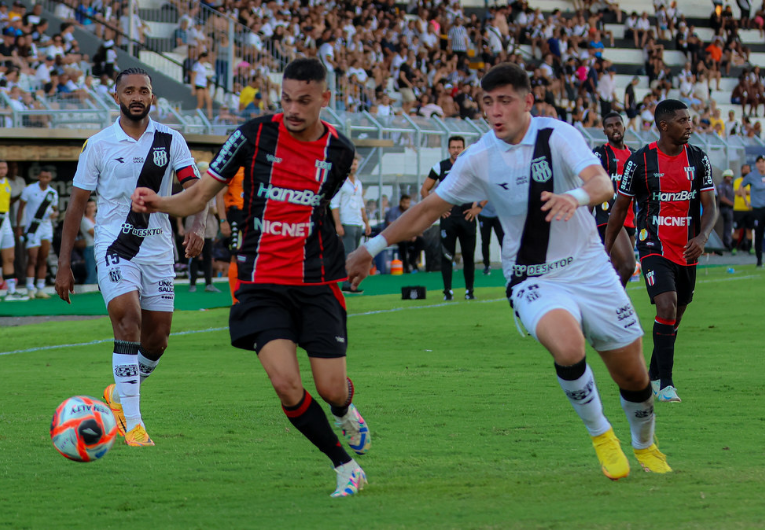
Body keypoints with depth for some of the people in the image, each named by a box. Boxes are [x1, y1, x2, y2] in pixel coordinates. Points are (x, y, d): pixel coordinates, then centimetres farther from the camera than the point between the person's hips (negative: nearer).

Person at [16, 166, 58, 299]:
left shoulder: (53, 193, 7)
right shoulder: (29, 189, -4)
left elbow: (55, 209, 19)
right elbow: (21, 208, 0)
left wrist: (55, 213, -7)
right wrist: (18, 227, -4)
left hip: (47, 229, 4)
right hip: (32, 228, -4)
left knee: (43, 260, 5)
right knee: (32, 259, -11)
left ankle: (40, 289, 10)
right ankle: (30, 289, -10)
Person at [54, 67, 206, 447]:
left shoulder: (171, 141, 3)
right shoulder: (99, 145, 0)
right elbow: (76, 204, 4)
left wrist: (197, 226, -26)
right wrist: (64, 264, 1)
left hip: (158, 248, 3)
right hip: (114, 246, -3)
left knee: (157, 340, 5)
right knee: (128, 320, -21)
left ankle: (119, 394, 34)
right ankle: (132, 422, -19)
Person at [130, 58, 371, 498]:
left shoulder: (340, 151, 0)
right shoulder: (255, 134, -6)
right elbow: (200, 196, -2)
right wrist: (158, 203, -19)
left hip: (318, 284, 1)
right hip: (261, 283, -1)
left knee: (332, 389, -2)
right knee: (286, 383, -18)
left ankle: (346, 411, 39)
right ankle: (346, 467, 1)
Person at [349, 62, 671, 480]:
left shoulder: (558, 136, -10)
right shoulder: (478, 159, -5)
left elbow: (602, 184, -25)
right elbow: (430, 209, 6)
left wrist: (576, 197, -48)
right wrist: (371, 249, 7)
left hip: (589, 269, 1)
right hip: (533, 281, -1)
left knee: (632, 374, 5)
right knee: (568, 346, -33)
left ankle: (644, 445, 38)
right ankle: (600, 436, -8)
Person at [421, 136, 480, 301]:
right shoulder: (440, 167, 5)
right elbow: (424, 190, 10)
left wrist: (478, 207, 3)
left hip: (467, 217, 1)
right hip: (448, 217, -1)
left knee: (469, 255, 2)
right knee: (447, 255, -4)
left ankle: (469, 291, 10)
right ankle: (448, 291, 1)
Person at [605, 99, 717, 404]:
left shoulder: (698, 159, 2)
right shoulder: (640, 161, -7)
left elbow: (710, 207, 0)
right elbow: (620, 207, 2)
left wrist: (702, 237, -20)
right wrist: (605, 252, 4)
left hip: (687, 251, 4)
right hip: (654, 249, -4)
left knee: (675, 317, 13)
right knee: (667, 308, -22)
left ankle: (653, 376, 32)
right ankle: (665, 384, -18)